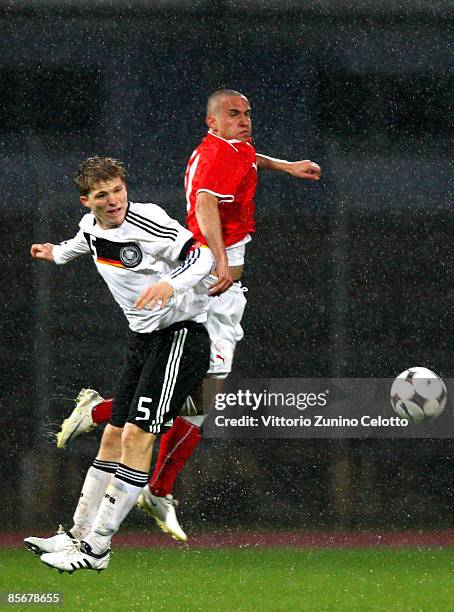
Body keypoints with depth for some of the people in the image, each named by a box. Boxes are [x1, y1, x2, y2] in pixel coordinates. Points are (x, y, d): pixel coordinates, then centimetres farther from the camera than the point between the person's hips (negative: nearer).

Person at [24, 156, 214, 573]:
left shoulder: (148, 221, -18)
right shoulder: (91, 226, 7)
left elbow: (203, 255, -21)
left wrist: (171, 284, -38)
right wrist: (56, 253, 51)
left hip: (180, 334, -8)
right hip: (142, 337, 8)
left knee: (136, 436, -14)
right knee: (113, 436, 11)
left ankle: (96, 548, -13)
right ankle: (78, 535, 18)